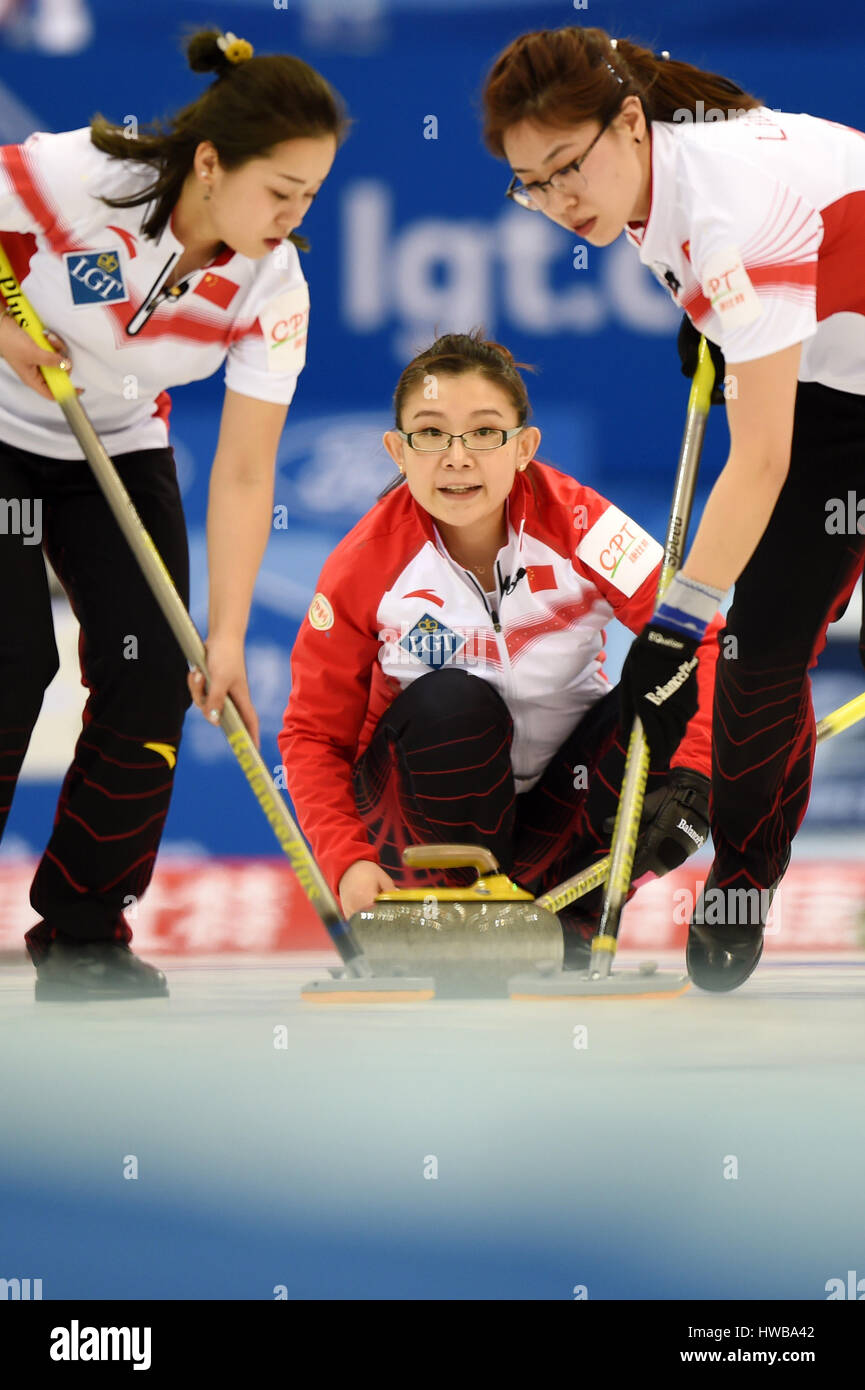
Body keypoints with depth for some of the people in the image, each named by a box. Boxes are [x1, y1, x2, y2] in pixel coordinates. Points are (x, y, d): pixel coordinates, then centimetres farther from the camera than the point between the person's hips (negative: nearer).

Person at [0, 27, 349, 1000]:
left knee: (151, 671, -8)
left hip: (122, 447, 4)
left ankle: (82, 934, 4)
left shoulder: (271, 286, -18)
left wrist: (226, 635, -21)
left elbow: (243, 474, -17)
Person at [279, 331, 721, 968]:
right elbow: (314, 736, -9)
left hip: (561, 800, 1)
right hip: (421, 809, -1)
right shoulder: (366, 564, -17)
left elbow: (705, 640, -24)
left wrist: (690, 778, -40)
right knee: (452, 703, -32)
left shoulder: (574, 521, -18)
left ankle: (571, 910, -7)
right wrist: (348, 863, -26)